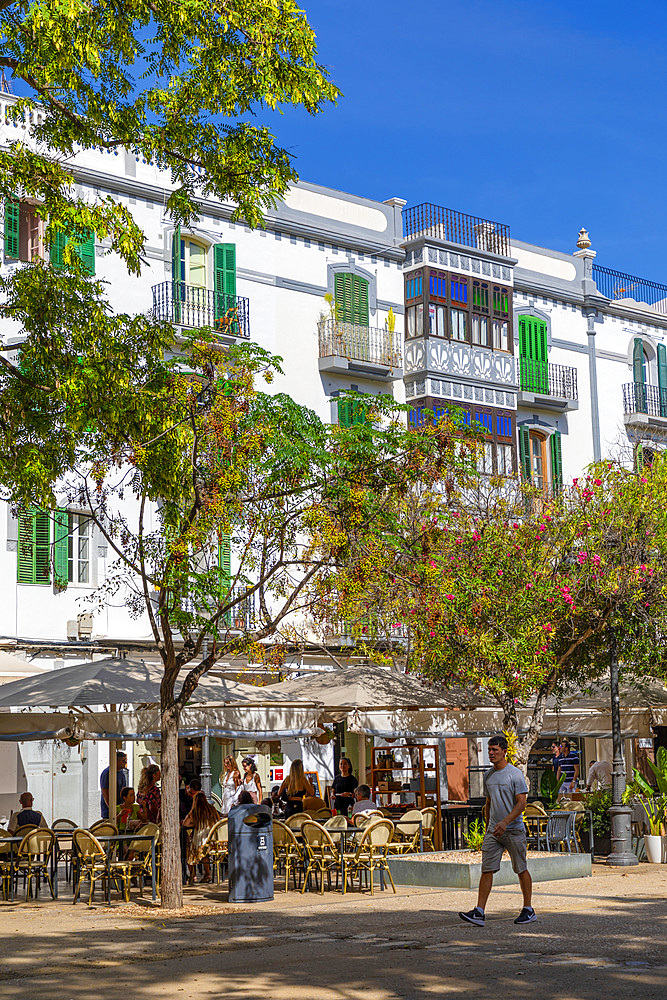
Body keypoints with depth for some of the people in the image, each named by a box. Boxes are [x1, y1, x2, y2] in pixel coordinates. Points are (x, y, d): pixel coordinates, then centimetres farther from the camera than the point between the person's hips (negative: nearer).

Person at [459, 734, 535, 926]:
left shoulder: (515, 774, -9)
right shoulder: (488, 775, 12)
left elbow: (522, 803, -14)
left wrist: (505, 822, -24)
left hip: (514, 830, -6)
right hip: (493, 831, 6)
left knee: (521, 870, 4)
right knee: (486, 870, -3)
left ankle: (529, 910, 15)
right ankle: (479, 912, -7)